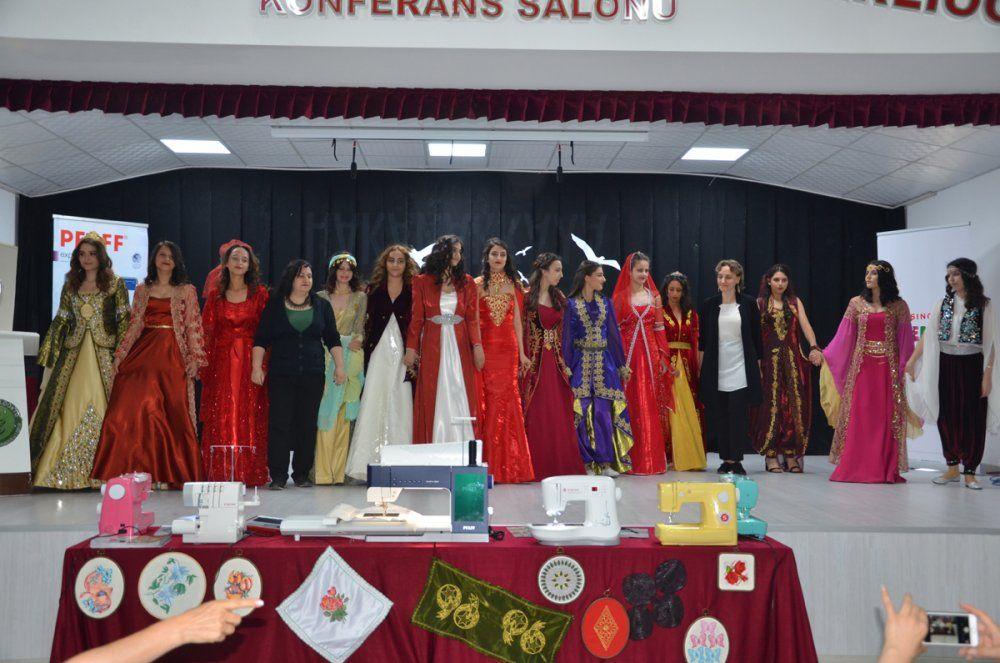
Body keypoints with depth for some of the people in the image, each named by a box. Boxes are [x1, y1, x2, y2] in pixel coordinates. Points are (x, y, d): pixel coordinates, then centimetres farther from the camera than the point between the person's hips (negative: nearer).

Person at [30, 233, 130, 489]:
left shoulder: (115, 284, 4)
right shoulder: (70, 286, 15)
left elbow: (124, 319, 0)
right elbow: (60, 321, 15)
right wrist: (49, 353, 8)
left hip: (105, 354, -3)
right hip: (74, 353, 3)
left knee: (102, 407, -6)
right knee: (68, 408, -1)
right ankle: (64, 472, 3)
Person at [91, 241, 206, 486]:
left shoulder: (187, 291, 8)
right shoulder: (142, 290, 16)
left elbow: (194, 327, 3)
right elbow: (134, 326, 14)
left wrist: (195, 359, -6)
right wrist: (119, 355, 7)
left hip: (173, 357, -2)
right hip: (142, 354, 2)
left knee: (173, 412, -5)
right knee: (131, 408, -8)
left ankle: (169, 472, 3)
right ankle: (133, 469, -2)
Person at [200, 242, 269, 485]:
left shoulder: (260, 293, 5)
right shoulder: (215, 295, 10)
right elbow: (206, 331, 7)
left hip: (250, 361, -1)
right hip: (221, 362, 1)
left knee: (249, 416, -2)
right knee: (221, 416, -1)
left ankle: (249, 473, 3)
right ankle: (220, 473, 4)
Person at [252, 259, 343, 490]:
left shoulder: (322, 306, 11)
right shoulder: (274, 306, 6)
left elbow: (333, 340, 11)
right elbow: (261, 339, 4)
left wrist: (339, 367, 4)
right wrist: (257, 367, -4)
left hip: (313, 375, 2)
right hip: (280, 375, -2)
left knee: (308, 424, 2)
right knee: (279, 423, -6)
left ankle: (302, 474, 11)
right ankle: (278, 475, -1)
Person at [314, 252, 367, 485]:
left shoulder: (361, 297, 9)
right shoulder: (321, 297, 10)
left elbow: (359, 330, 3)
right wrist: (346, 340, -4)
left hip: (350, 361, 0)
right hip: (325, 359, 0)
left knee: (343, 417, -1)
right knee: (326, 414, -7)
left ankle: (339, 472, 4)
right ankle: (323, 473, -5)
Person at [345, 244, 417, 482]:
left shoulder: (413, 290, 6)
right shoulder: (375, 289, 12)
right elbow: (368, 324, 10)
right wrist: (365, 353, 1)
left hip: (403, 354, -1)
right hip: (379, 353, 2)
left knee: (401, 406, -3)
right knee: (374, 405, -5)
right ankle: (371, 463, -4)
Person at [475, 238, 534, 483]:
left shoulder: (514, 285, 11)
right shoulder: (478, 285, 4)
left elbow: (517, 320, 9)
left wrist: (521, 353, 4)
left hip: (508, 350, 2)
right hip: (485, 349, -2)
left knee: (507, 402, 0)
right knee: (488, 402, -4)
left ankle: (509, 465, 7)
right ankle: (489, 465, 2)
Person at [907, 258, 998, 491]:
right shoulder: (944, 303, 7)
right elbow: (928, 335, 6)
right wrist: (911, 361, 1)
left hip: (971, 366, -3)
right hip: (945, 366, 4)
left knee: (972, 418, 0)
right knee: (946, 416, 6)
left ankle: (969, 472, 8)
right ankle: (952, 467, 18)